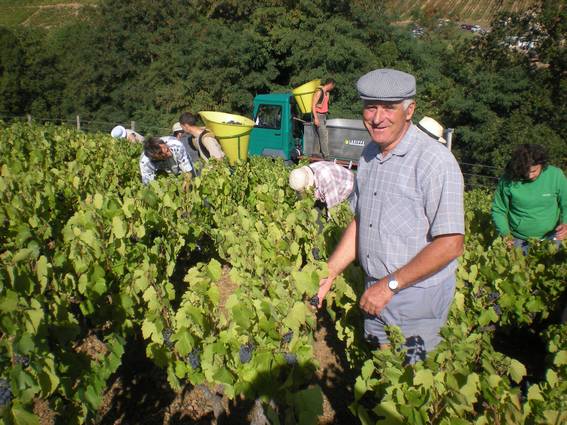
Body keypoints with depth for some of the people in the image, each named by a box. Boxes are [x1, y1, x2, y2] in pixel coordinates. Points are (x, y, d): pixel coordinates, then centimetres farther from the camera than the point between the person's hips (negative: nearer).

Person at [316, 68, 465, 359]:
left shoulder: (434, 161, -20)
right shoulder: (369, 155, 4)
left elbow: (450, 245, -22)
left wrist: (390, 285, -19)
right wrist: (328, 275, 4)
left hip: (416, 296, -6)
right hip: (375, 291, 7)